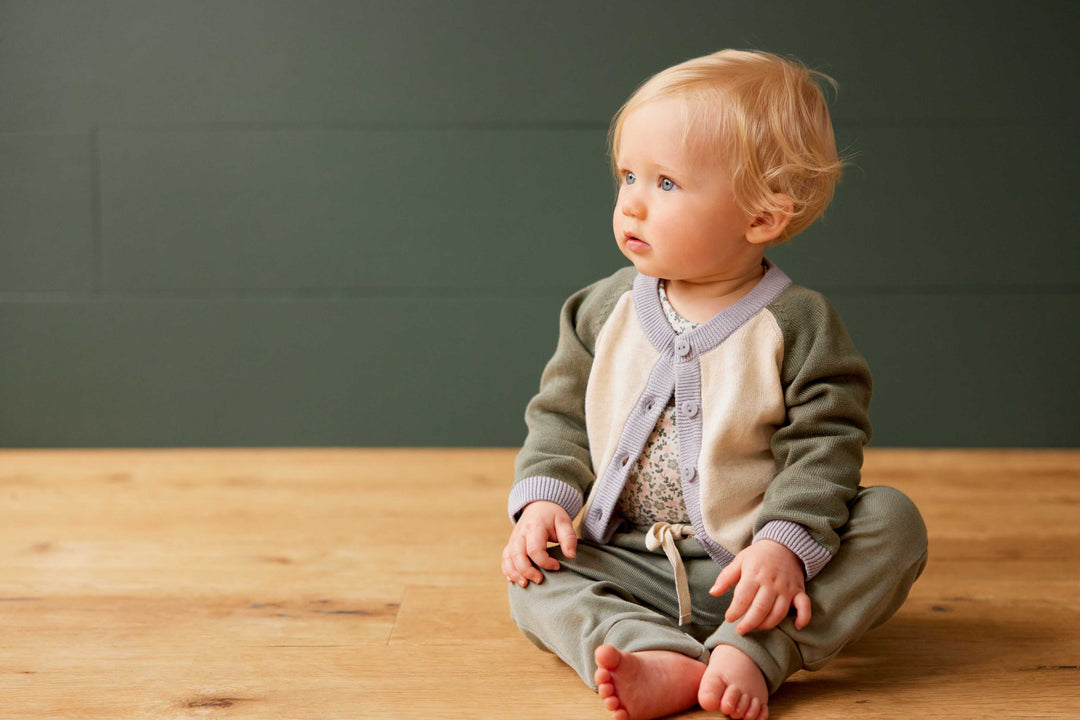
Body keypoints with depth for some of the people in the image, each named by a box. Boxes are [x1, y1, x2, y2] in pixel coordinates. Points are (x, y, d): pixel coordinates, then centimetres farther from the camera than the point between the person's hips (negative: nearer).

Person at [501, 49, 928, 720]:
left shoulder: (799, 322, -8)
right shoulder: (605, 310, 3)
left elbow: (824, 447, -13)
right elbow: (561, 416, 10)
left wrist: (786, 545, -27)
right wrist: (545, 498, -8)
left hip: (750, 570, -2)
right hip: (631, 565, 3)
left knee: (893, 520, -23)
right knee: (536, 578, -19)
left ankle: (751, 652, -37)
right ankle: (661, 661, -40)